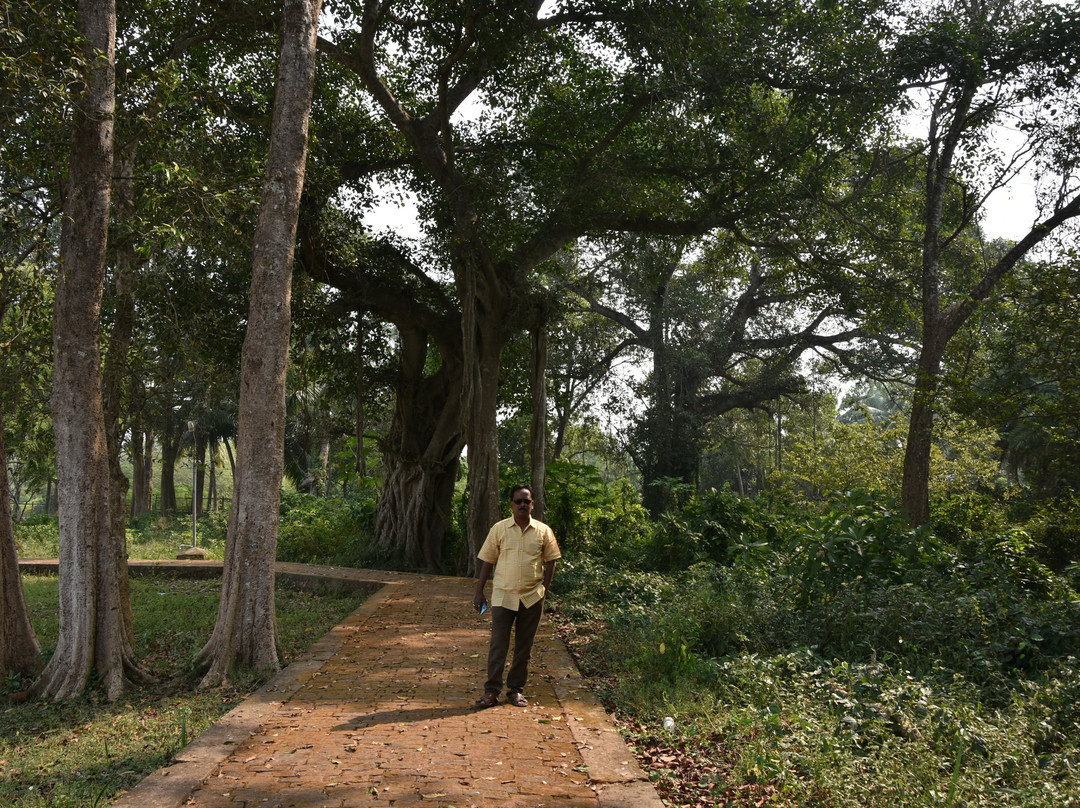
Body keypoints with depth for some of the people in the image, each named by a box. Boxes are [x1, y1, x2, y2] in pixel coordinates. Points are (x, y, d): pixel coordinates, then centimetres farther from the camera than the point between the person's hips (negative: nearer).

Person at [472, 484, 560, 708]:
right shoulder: (499, 529, 0)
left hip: (532, 597, 1)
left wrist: (544, 589, 0)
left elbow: (550, 562, 10)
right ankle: (492, 690, 6)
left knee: (524, 647, 8)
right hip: (503, 596, -1)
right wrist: (479, 592, 3)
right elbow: (487, 561, 5)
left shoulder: (543, 531, 3)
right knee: (498, 645, -2)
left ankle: (516, 689, 19)